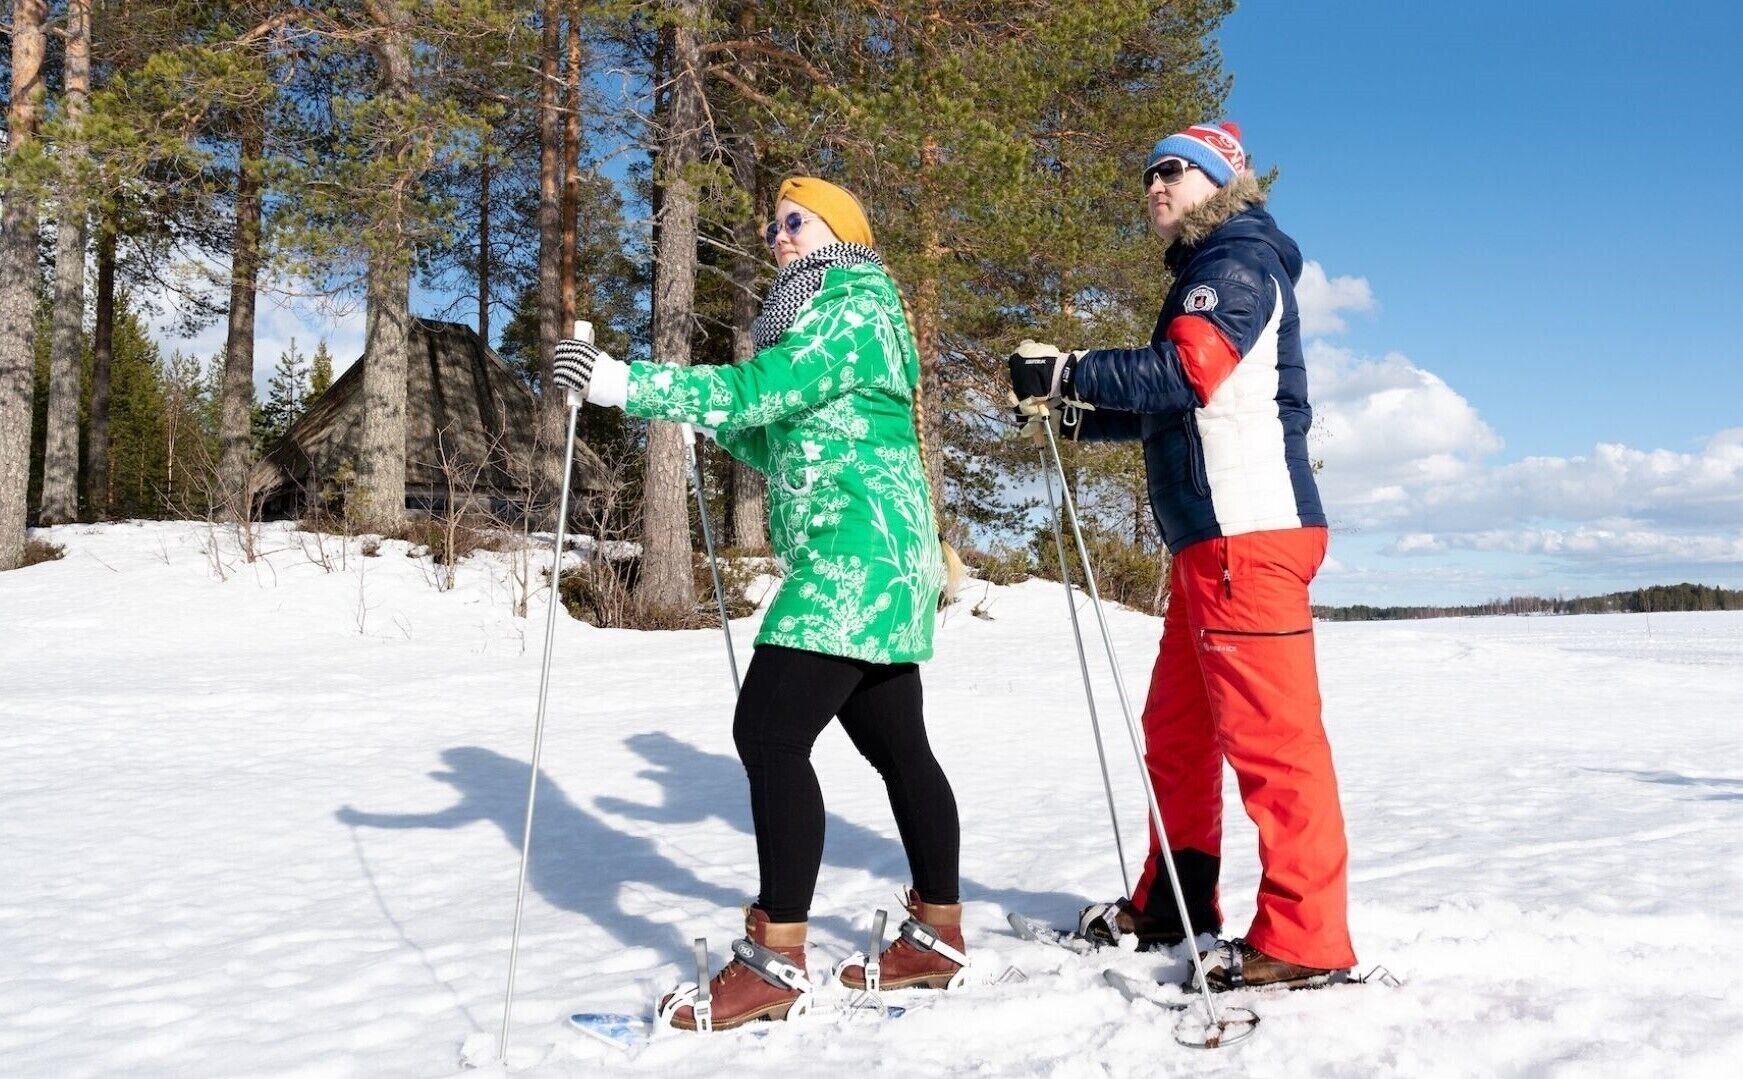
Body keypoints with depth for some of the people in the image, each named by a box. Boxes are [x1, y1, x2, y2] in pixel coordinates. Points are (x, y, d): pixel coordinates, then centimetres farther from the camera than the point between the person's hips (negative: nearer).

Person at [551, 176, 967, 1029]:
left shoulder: (854, 311, -7)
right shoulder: (830, 318, 22)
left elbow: (756, 389, -22)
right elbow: (790, 452, 25)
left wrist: (626, 384, -25)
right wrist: (713, 420, 15)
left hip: (857, 557, -10)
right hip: (872, 563, 10)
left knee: (769, 730, -15)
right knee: (896, 743, 12)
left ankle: (776, 960, -11)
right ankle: (938, 936, 21)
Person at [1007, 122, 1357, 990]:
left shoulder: (1239, 261, -4)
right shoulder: (1203, 272, 26)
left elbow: (1185, 370, -22)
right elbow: (1168, 411, 28)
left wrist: (1066, 370, -19)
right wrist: (1073, 415, 17)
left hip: (1250, 529, -10)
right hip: (1209, 535, 10)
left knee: (1267, 732, -10)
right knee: (1176, 725, 13)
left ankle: (1305, 939, -5)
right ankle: (1170, 906, 24)